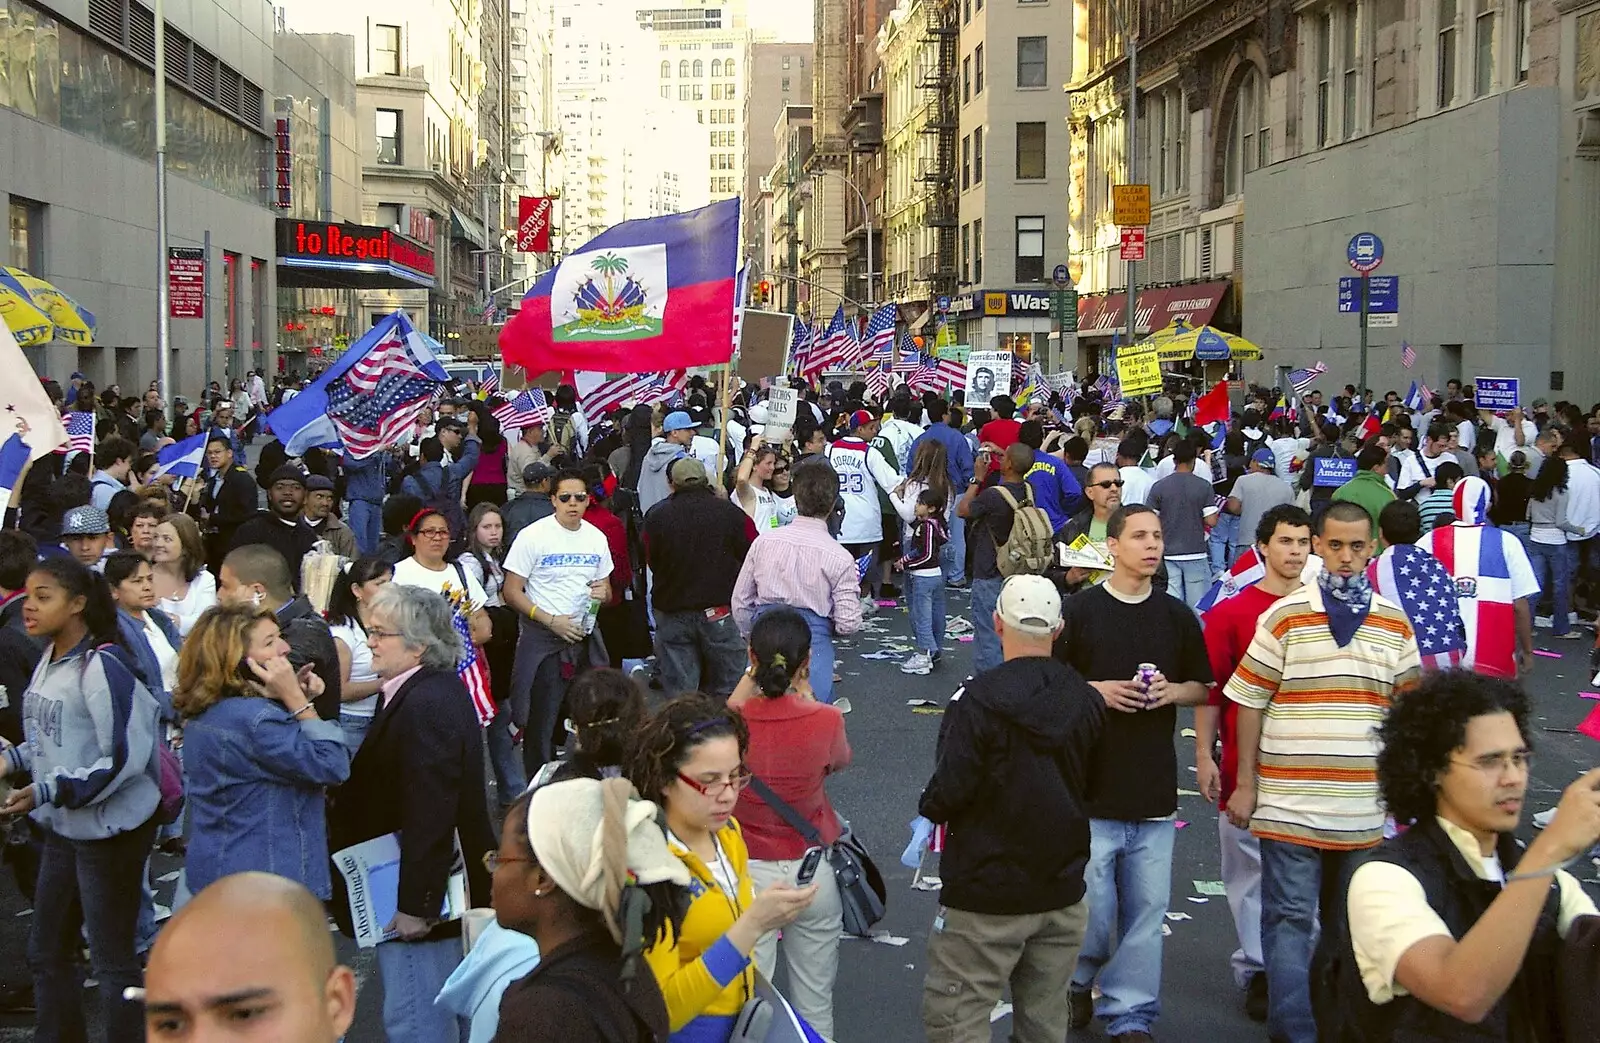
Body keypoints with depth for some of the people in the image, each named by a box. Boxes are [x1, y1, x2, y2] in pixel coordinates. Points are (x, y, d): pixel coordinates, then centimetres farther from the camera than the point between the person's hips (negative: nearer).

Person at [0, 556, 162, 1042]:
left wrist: (46, 792, -23)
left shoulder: (101, 666, -20)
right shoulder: (49, 660, 6)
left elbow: (123, 758, -22)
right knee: (46, 952, 17)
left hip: (110, 830, -9)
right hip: (63, 830, 9)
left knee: (111, 960, 3)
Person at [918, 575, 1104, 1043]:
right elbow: (1092, 788, 11)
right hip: (1063, 892, 6)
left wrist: (929, 807, 1)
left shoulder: (978, 698, -18)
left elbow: (949, 792, -20)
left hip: (986, 898, -6)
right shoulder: (1087, 701, 1)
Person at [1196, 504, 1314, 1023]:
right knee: (1251, 869, 5)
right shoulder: (1231, 612, -2)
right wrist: (1205, 755, -5)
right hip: (1245, 765, -2)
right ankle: (1256, 967, 16)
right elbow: (1211, 689, -1)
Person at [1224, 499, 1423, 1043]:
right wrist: (1245, 784, -2)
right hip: (1289, 802, -3)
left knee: (1349, 922, 15)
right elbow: (1249, 701, -2)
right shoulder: (1285, 617, -4)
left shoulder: (1394, 622, 7)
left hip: (1363, 807, 4)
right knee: (1290, 919, -2)